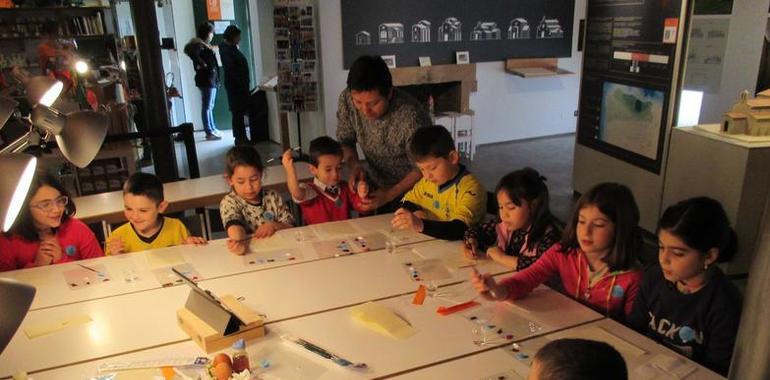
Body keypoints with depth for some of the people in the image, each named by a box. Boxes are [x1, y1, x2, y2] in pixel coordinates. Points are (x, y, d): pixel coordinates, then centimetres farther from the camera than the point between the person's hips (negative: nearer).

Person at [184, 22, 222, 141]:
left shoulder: (205, 45, 16)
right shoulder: (199, 45, -13)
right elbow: (191, 52, -33)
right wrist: (201, 64, -23)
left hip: (211, 79, 10)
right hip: (206, 79, -10)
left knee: (209, 106, 16)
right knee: (206, 107, -4)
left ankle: (212, 129, 25)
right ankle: (209, 132, -1)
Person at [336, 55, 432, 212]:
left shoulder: (411, 117, -32)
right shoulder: (347, 99, -18)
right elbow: (345, 140, -1)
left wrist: (390, 194, -23)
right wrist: (354, 165, -19)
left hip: (409, 190, -4)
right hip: (375, 186, 4)